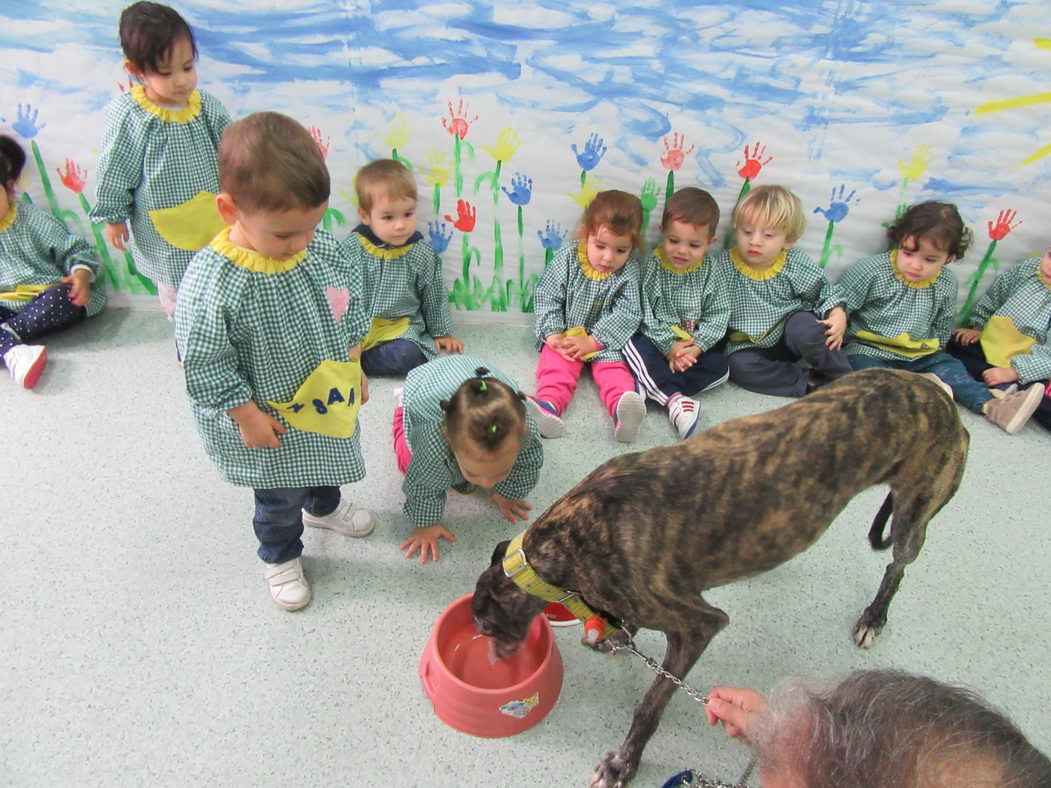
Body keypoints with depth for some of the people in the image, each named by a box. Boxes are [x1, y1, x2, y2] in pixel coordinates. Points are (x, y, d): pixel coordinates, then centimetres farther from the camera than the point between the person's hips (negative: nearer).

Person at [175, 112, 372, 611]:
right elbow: (206, 364, -22)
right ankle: (280, 557, 47)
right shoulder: (212, 283, -31)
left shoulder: (322, 248, -15)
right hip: (272, 420, -5)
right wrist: (248, 416, -15)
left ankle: (324, 506, 65)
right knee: (281, 498, 16)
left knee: (328, 459, 32)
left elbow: (351, 308, 2)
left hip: (330, 400, 6)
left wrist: (354, 369, 8)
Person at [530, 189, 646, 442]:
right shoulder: (567, 258, -5)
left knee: (614, 368, -22)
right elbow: (547, 298, -4)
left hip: (605, 340, 0)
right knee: (556, 364, -23)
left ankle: (622, 408, -44)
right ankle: (549, 405, -44)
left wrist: (592, 341, -20)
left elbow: (627, 314, -11)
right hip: (565, 335, 0)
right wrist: (553, 335, -16)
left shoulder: (629, 272, -6)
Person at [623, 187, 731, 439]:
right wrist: (668, 345, -20)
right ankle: (676, 399, -41)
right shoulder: (653, 265, -8)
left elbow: (718, 316, -4)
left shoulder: (714, 273, -3)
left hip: (695, 346, 2)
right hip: (657, 341, -2)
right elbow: (644, 312, -12)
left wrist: (697, 346, -19)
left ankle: (650, 387, -30)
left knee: (719, 368, -19)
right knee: (634, 345, -31)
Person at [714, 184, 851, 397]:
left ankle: (844, 379, -8)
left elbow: (825, 293, 5)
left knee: (806, 329, -33)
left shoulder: (797, 264, -8)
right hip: (750, 344, 0)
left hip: (790, 332, 0)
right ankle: (810, 383, -21)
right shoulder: (723, 266, -12)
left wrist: (838, 315, -13)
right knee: (739, 365, -30)